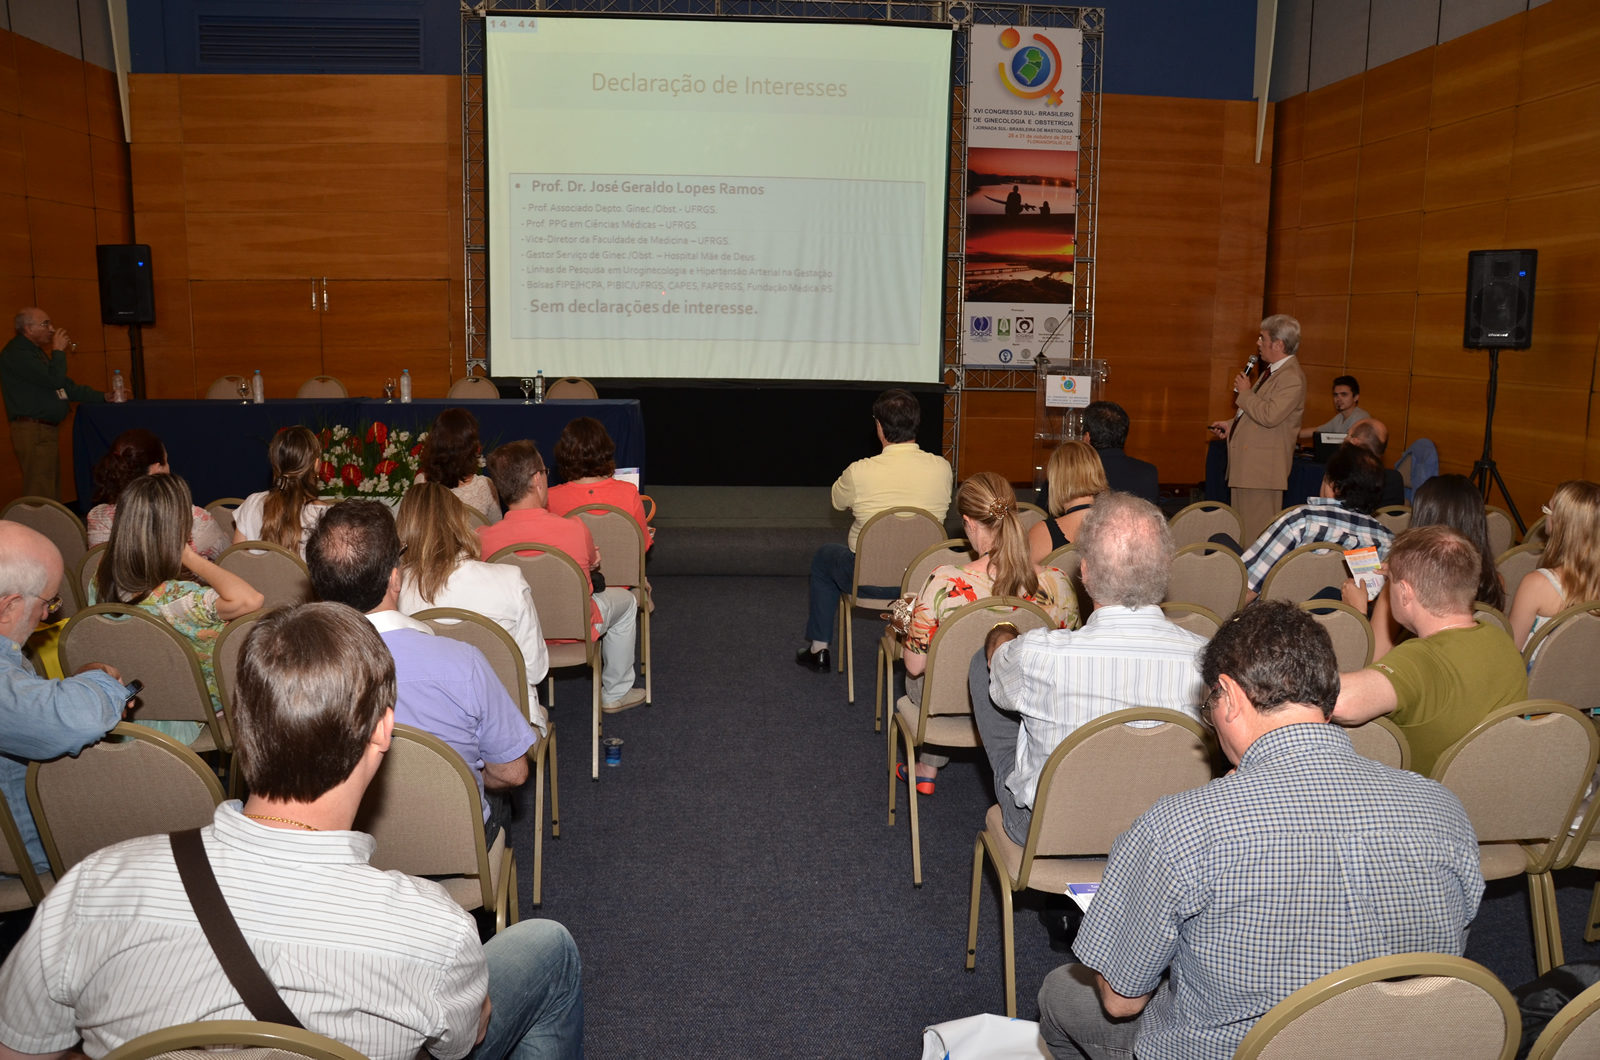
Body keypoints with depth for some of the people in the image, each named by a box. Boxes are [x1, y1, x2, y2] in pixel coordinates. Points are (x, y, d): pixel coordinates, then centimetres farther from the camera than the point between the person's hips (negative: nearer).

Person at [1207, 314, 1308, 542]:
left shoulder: (1292, 378, -16)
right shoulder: (1271, 371, 16)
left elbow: (1269, 416, -26)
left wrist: (1245, 393, -13)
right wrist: (1231, 424, 15)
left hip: (1263, 467, -10)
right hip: (1245, 463, 10)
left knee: (1257, 534, -6)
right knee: (1242, 531, 14)